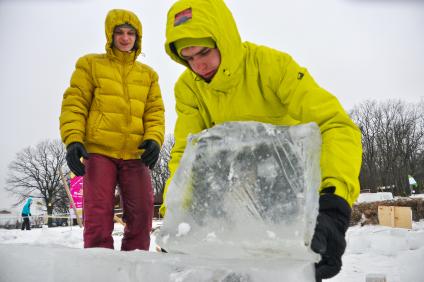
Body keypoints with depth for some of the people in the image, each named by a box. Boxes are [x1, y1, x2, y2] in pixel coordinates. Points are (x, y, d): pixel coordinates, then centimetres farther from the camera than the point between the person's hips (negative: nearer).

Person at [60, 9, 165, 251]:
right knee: (98, 214, -7)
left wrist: (154, 139, -8)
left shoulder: (148, 74, 18)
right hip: (99, 152, -3)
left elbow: (155, 111, 12)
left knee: (142, 215, 2)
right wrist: (73, 139, -13)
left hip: (136, 155, 3)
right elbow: (74, 103, 2)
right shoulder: (91, 64, 11)